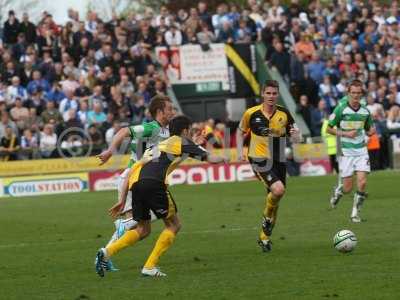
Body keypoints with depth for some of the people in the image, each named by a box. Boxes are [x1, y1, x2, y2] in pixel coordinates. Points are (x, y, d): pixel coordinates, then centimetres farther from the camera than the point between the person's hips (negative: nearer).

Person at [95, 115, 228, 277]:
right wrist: (222, 158, 42)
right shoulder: (182, 142, 18)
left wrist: (122, 200, 29)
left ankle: (107, 252, 0)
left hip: (135, 184, 6)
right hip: (154, 183, -6)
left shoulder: (157, 146, 34)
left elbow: (133, 169, 28)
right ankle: (150, 266, 3)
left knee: (143, 229, 20)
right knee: (173, 224, 12)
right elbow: (211, 159, 17)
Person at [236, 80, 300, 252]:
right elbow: (241, 131, 12)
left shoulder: (284, 114, 0)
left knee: (274, 200, 9)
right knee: (278, 189, -27)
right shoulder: (251, 113, -5)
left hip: (279, 161, 4)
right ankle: (267, 217, 1)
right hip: (259, 160, -4)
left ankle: (265, 238, 26)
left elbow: (295, 139, 3)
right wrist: (240, 151, 0)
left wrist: (295, 134, -20)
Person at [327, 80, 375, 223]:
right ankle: (338, 190, 34)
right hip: (346, 152, -3)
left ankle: (356, 212, 5)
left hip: (361, 150, 3)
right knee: (348, 188, -3)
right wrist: (345, 134, -16)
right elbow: (329, 129, -3)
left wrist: (371, 131, -8)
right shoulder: (341, 109, -8)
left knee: (362, 182, -12)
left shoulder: (365, 111, 3)